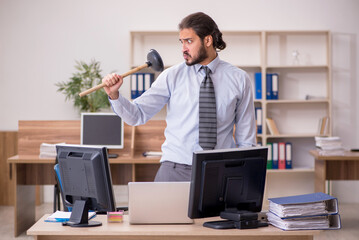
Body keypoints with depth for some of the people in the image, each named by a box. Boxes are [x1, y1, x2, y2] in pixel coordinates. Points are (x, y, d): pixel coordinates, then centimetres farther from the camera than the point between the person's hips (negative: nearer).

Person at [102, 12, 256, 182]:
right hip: (175, 168, -1)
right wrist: (114, 95, -15)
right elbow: (137, 115, 2)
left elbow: (246, 139, 9)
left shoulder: (238, 79, 7)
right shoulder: (172, 76, 6)